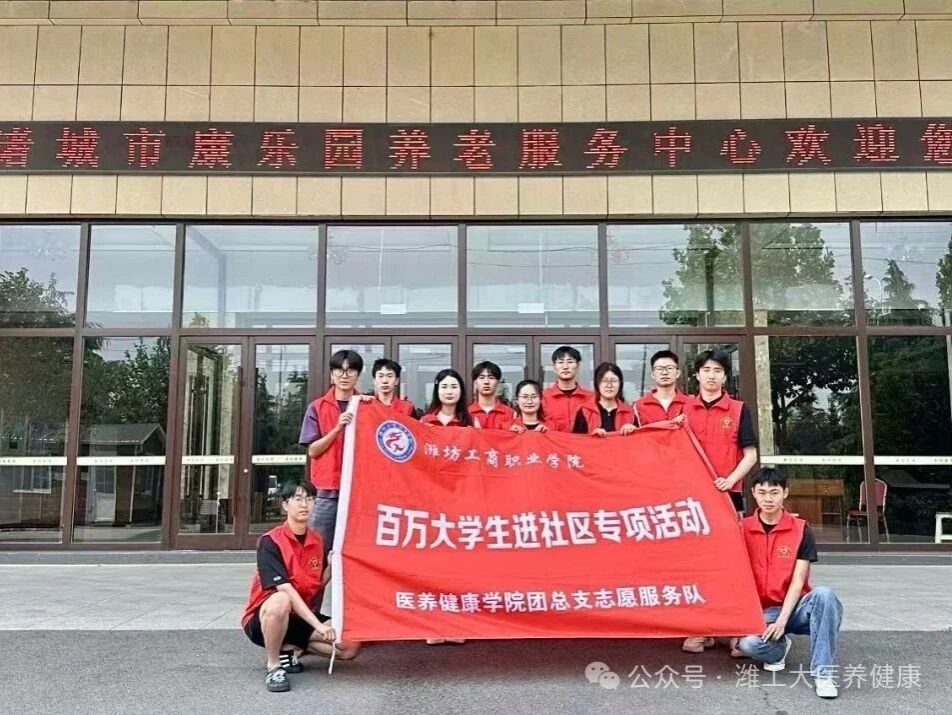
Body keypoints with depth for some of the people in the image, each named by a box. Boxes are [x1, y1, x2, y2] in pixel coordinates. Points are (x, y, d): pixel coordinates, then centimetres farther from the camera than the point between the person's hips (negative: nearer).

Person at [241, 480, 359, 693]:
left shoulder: (317, 541, 2)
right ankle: (273, 667, -19)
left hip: (300, 618, 6)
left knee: (349, 646, -12)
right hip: (262, 619, -6)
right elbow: (285, 590, -27)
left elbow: (317, 586, 7)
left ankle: (289, 649, 5)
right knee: (280, 601, -41)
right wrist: (318, 625, -32)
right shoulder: (271, 542, -18)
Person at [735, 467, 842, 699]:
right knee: (748, 643, -34)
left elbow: (797, 582, -8)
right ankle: (780, 646, 4)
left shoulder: (801, 529, -4)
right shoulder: (743, 529, -1)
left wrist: (782, 619, -19)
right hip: (763, 612, 0)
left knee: (823, 593, -34)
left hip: (795, 608, 0)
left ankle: (822, 671, -24)